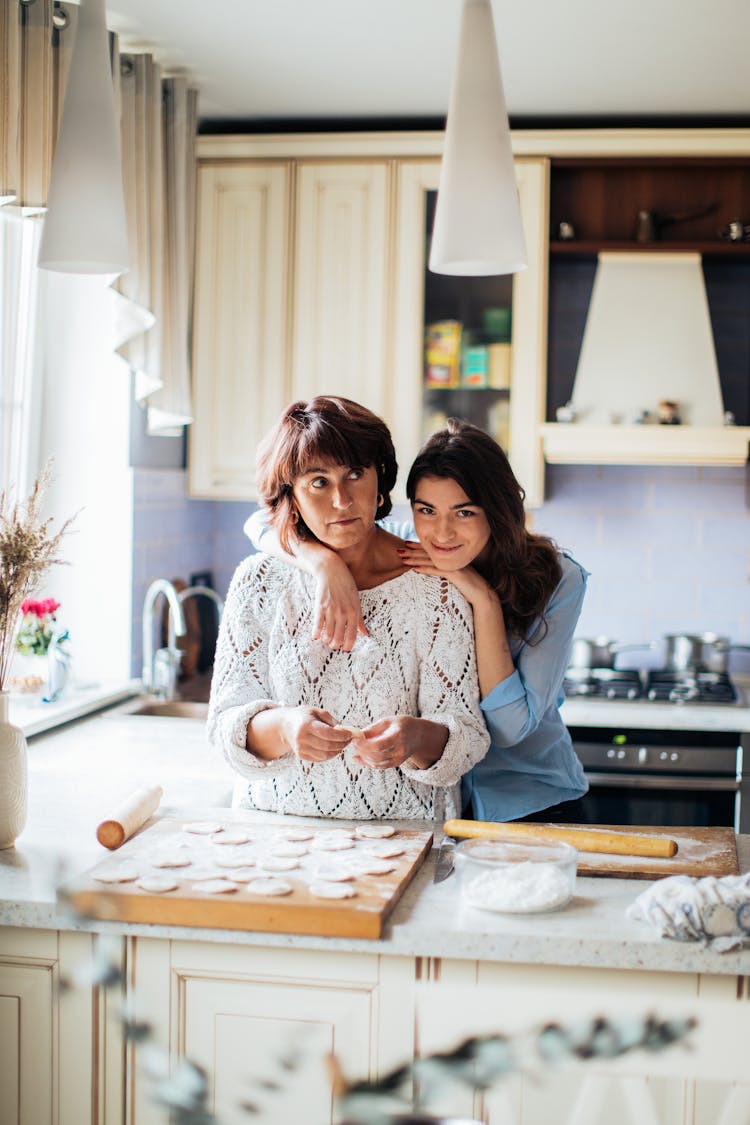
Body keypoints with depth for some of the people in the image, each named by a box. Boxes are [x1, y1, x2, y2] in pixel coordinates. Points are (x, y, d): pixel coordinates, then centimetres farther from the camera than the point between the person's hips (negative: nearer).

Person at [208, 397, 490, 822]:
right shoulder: (260, 580, 2)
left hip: (401, 832, -1)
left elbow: (466, 735, -4)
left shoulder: (432, 587, -3)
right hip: (278, 833, 2)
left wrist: (418, 738, -27)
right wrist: (283, 728, -24)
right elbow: (227, 721, -2)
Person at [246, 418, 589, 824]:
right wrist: (327, 563, -31)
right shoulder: (402, 555, -8)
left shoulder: (556, 580, -13)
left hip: (533, 807, -2)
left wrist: (485, 601, -24)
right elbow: (262, 523, -12)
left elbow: (511, 726, -18)